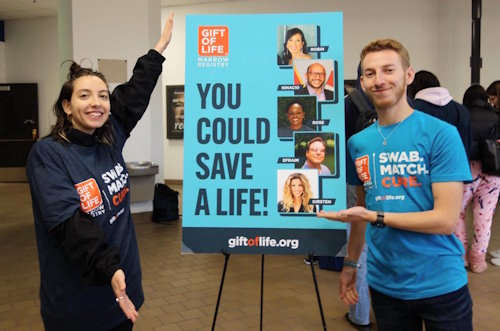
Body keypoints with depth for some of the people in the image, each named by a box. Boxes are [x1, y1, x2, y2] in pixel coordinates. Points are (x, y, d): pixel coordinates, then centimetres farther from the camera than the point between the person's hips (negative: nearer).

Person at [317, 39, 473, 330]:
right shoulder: (358, 143, 1)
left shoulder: (441, 134, -13)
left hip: (441, 285, -3)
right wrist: (351, 263, 12)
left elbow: (446, 219, -17)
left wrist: (376, 217, -20)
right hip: (384, 285, 4)